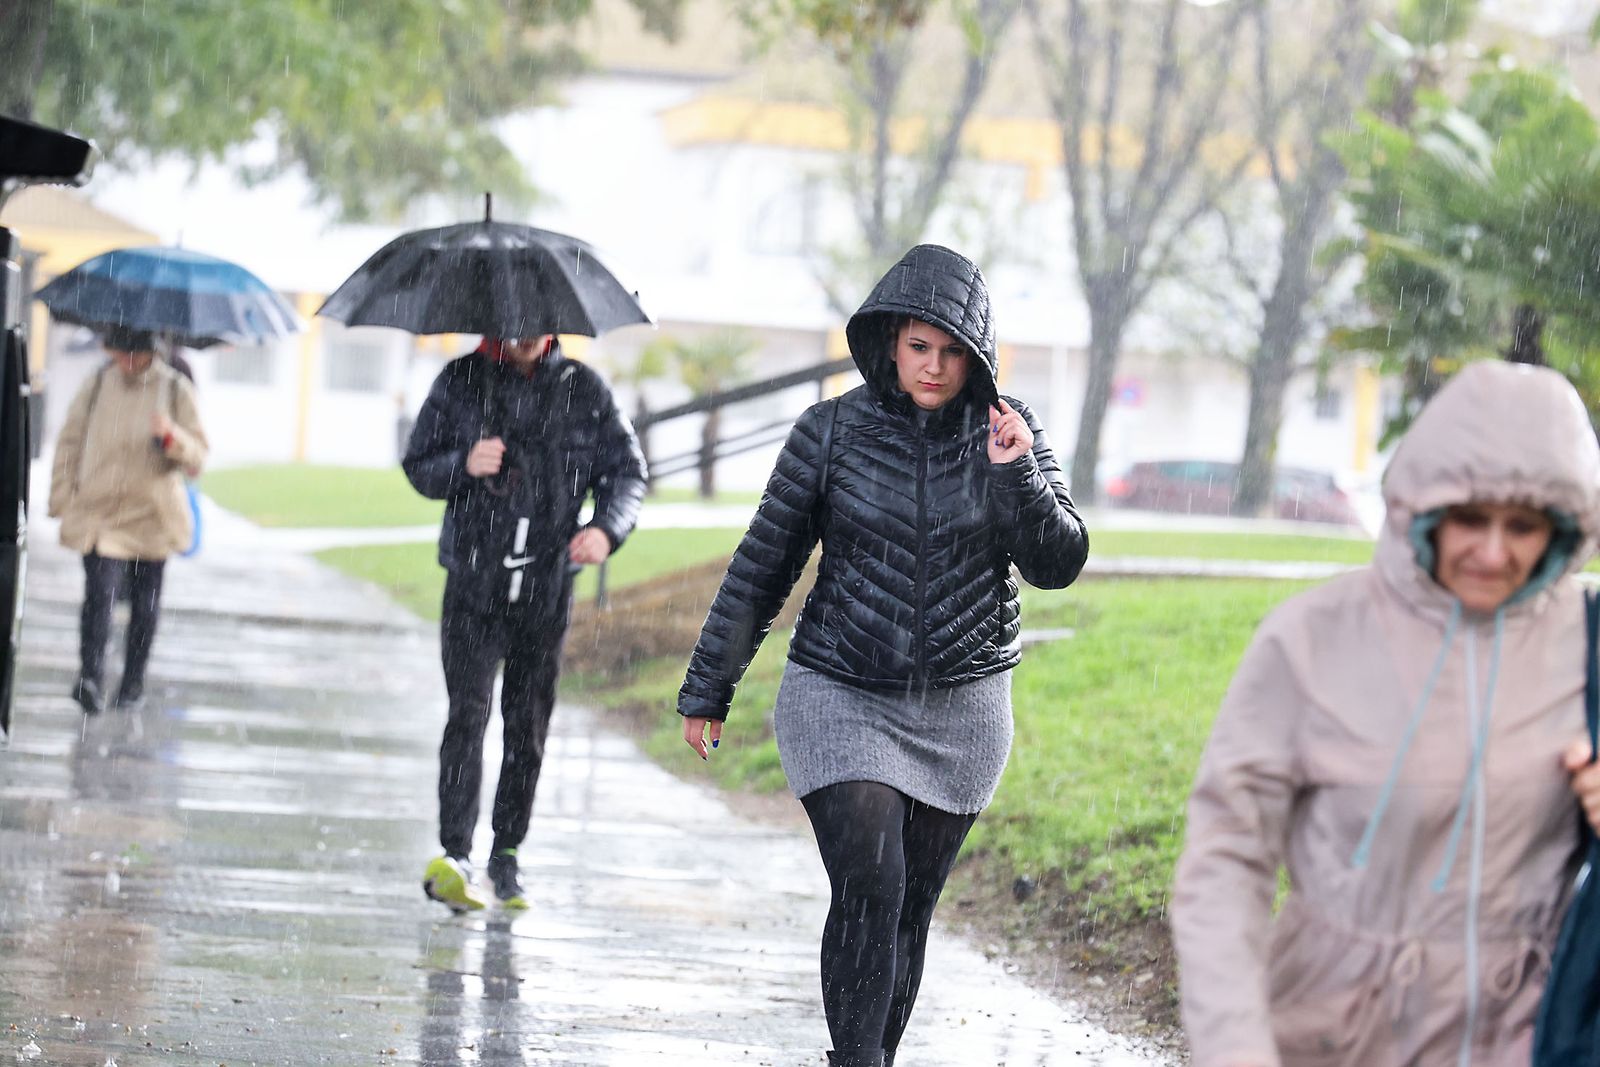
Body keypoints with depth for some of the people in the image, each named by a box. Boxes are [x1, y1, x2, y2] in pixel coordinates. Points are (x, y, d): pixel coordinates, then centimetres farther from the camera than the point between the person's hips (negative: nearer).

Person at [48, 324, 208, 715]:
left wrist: (171, 436, -22)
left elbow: (197, 459, -1)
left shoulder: (175, 390, 0)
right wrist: (63, 500, 4)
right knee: (99, 591, -19)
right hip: (99, 513, -1)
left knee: (145, 603, 9)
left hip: (151, 516, 1)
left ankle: (133, 684, 22)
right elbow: (69, 444, 11)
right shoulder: (98, 385, 3)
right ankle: (91, 679, -26)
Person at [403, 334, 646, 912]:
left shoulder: (583, 388, 5)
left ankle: (507, 853, 19)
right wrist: (462, 466, -16)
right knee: (468, 712, -13)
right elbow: (418, 467, 7)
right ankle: (454, 855, -19)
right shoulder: (461, 381, 4)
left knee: (528, 724, 7)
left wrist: (607, 527, -12)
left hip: (547, 588, 2)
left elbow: (626, 469, 8)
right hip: (475, 585, -2)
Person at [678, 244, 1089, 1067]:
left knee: (911, 906, 7)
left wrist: (1018, 475, -25)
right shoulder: (833, 432, -6)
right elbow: (762, 568, 1)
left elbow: (1056, 566, -8)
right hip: (843, 700, -2)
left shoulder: (1005, 429, -2)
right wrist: (706, 690, 4)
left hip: (960, 709, 2)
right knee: (869, 890, -17)